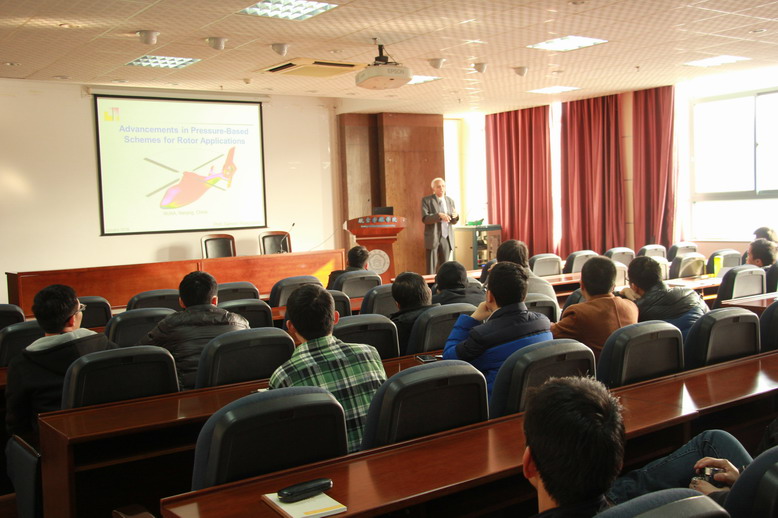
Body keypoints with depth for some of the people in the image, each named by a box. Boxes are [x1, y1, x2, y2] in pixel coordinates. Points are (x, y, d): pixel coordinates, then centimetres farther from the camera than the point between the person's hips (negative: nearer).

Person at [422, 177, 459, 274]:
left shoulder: (450, 201, 13)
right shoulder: (426, 200, 0)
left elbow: (453, 222, 14)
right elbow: (425, 218, -12)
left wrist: (455, 216, -9)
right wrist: (439, 215, -25)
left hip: (446, 237, 4)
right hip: (433, 237, -4)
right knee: (431, 267, -3)